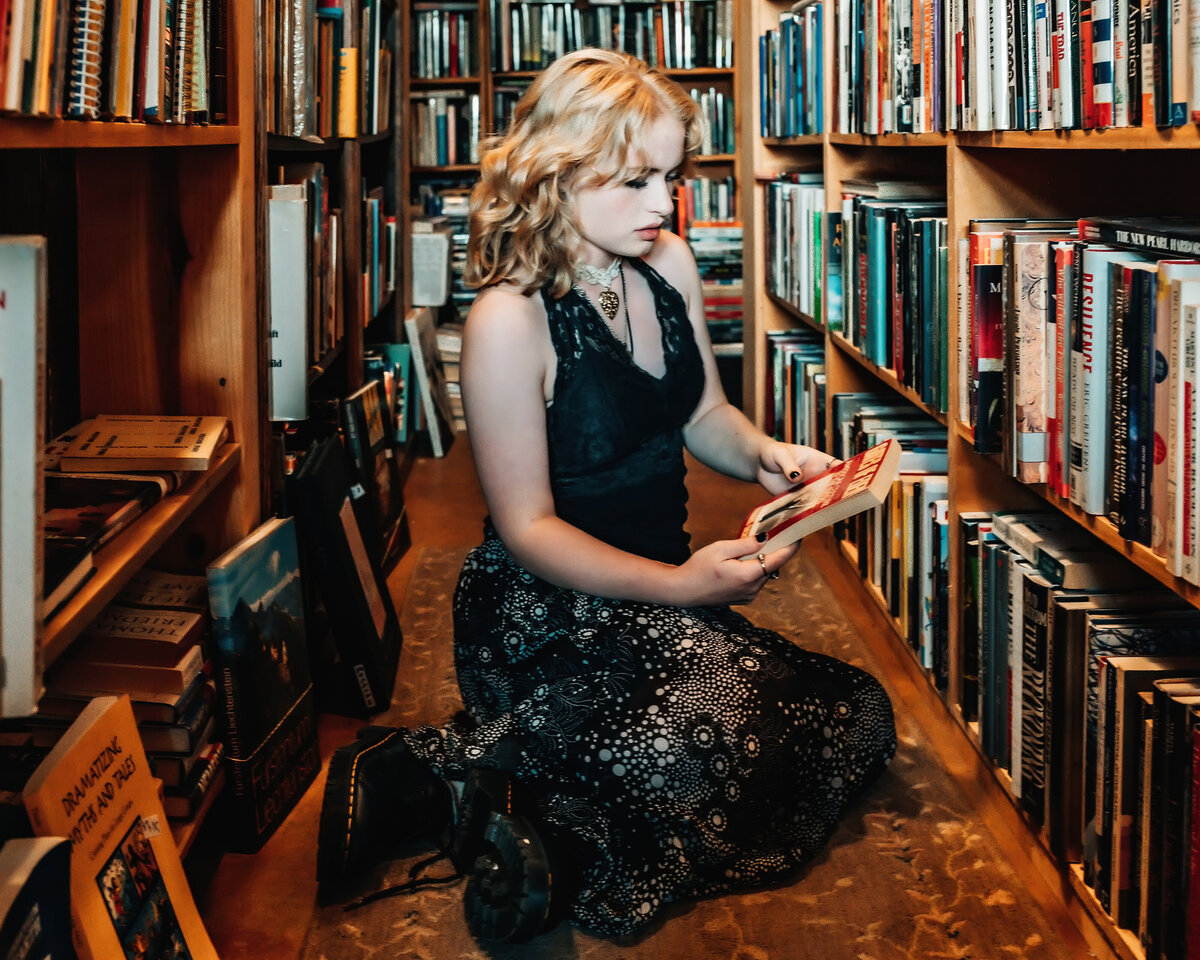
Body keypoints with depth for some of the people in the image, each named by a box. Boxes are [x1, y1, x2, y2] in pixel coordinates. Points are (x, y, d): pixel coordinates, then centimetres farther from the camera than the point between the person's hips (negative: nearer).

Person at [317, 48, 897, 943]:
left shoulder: (670, 266, 4)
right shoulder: (510, 320, -18)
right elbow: (528, 528, -16)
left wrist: (763, 452, -4)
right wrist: (678, 586, -23)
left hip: (660, 590, 9)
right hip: (545, 611, -8)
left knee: (858, 716, -9)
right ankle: (432, 772, -15)